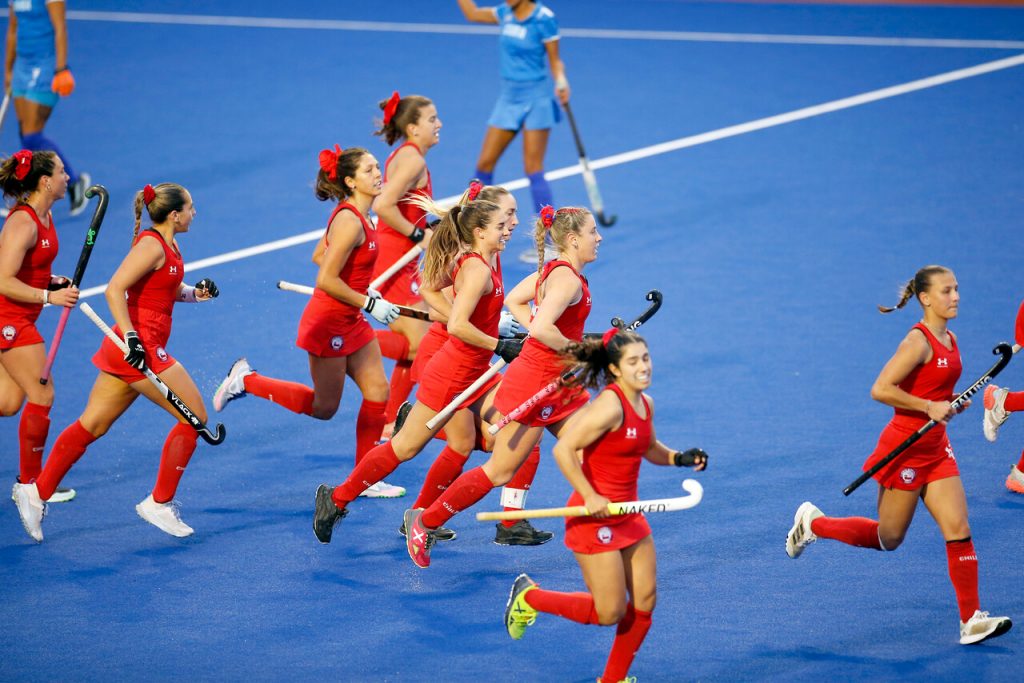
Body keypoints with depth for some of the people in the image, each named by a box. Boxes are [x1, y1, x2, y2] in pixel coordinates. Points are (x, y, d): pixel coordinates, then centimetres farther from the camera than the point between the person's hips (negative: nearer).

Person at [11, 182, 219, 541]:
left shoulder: (167, 245, 13)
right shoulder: (151, 245, -15)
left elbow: (171, 290, 26)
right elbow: (114, 290, -22)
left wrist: (197, 292, 6)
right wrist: (131, 337, -29)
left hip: (131, 348, 10)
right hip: (141, 348, -10)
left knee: (92, 425, 12)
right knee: (194, 415, -3)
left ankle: (36, 492, 15)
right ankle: (159, 503, 3)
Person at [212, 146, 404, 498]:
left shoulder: (353, 215, 5)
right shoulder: (349, 222, -25)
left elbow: (322, 257, 17)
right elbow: (326, 280, -28)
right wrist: (368, 303, -23)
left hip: (350, 322, 10)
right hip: (327, 323, -10)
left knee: (377, 390, 8)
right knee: (323, 407, 5)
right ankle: (246, 380, 17)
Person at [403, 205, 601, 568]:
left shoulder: (556, 271, 9)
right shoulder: (567, 279, -21)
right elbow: (541, 329, -35)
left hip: (560, 388, 10)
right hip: (534, 385, -10)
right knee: (499, 471, 0)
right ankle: (425, 522, 13)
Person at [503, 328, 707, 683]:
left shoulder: (645, 404, 6)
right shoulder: (610, 406, -21)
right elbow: (563, 450, -24)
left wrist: (680, 458, 6)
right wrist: (590, 497, -24)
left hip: (628, 514, 9)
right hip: (595, 516, -9)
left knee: (644, 603, 7)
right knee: (609, 612, -4)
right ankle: (530, 597, 17)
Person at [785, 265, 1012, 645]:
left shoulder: (949, 340, 8)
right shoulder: (918, 342, -19)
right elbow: (880, 390, -24)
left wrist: (951, 402, 4)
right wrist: (929, 407, -24)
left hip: (936, 448, 8)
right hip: (904, 448, -8)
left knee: (958, 530, -2)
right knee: (888, 539, 6)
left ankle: (971, 620, -2)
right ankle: (814, 523, 26)